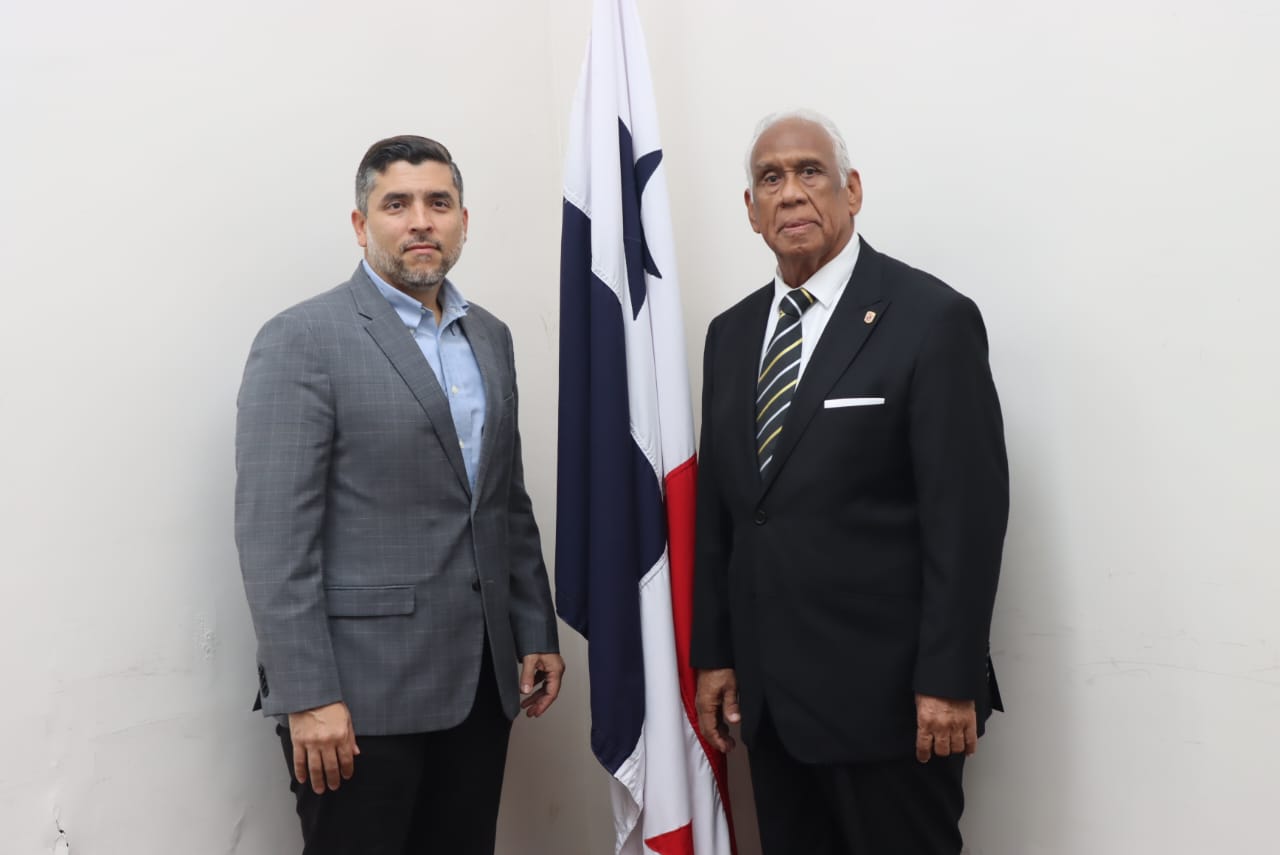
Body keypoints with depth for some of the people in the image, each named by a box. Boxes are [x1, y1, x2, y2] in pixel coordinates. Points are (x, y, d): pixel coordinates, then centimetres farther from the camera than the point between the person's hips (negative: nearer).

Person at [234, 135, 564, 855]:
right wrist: (307, 697, -17)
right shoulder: (302, 341, -8)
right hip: (361, 689, -6)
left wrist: (536, 631, 14)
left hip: (480, 679, 6)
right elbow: (274, 536, -13)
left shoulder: (490, 336, 13)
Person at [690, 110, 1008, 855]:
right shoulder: (732, 334, 10)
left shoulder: (932, 319, -9)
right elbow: (718, 507, 11)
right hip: (771, 691, 6)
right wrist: (714, 654, 9)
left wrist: (949, 681, -15)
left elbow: (967, 513, -13)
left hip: (888, 695, -6)